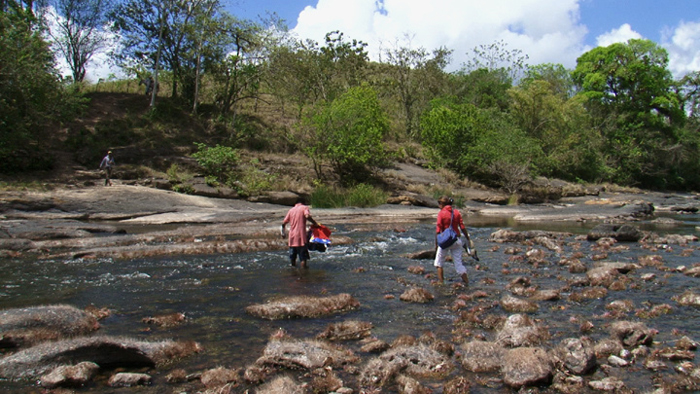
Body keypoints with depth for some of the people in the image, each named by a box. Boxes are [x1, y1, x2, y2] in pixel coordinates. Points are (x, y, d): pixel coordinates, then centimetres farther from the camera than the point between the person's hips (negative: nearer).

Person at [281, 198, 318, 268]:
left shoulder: (291, 210, 14)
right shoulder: (304, 207, 2)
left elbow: (284, 223, 13)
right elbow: (307, 216, -21)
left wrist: (283, 233, 25)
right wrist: (314, 223, -11)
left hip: (292, 235, 5)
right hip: (301, 234, -5)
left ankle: (293, 265, 25)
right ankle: (303, 266, -3)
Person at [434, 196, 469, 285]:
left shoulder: (441, 213, -8)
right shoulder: (457, 212, 3)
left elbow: (438, 230, -11)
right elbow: (463, 227, 2)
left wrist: (436, 244, -6)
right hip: (457, 240, 4)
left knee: (439, 262, 13)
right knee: (458, 263, 10)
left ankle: (440, 282, 11)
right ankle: (467, 282, 9)